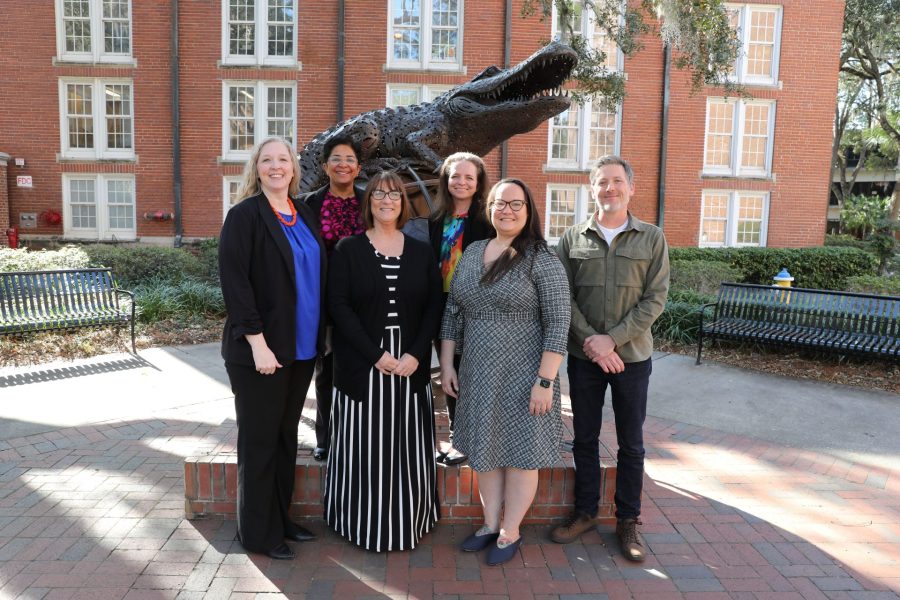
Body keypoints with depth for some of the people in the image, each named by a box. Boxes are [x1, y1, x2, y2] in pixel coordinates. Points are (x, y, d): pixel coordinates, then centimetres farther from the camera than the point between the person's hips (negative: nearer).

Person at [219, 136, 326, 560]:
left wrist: (319, 335, 9)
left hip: (301, 347, 6)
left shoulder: (304, 216, 10)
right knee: (260, 441, 6)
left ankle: (280, 518, 30)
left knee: (286, 436, 16)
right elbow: (234, 282, -14)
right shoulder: (244, 215, -8)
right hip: (261, 348, -6)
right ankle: (258, 532, 21)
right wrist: (258, 342, -19)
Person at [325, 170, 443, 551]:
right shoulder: (348, 250, 2)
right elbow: (338, 305, -7)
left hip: (411, 367, 2)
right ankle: (364, 525, 20)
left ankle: (406, 524, 23)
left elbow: (434, 306, 4)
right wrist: (375, 354, -15)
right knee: (364, 446, 3)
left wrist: (416, 354, -11)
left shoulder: (421, 252, 9)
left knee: (407, 447, 7)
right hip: (361, 366, -2)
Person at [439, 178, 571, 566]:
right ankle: (490, 524, 34)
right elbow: (452, 312, 9)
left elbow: (557, 326, -14)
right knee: (484, 449, 16)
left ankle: (510, 532, 26)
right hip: (477, 374, 5)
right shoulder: (471, 253, 6)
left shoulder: (542, 260, -10)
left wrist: (545, 381, -17)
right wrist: (446, 364, 6)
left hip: (522, 376, -5)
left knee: (520, 452, 8)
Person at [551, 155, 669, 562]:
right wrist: (590, 340, -14)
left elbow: (655, 299, -6)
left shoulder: (652, 239, 0)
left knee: (631, 443, 9)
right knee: (584, 438, 12)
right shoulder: (573, 238, 3)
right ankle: (585, 512, 28)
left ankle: (628, 521, 24)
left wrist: (612, 339, -15)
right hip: (583, 356, 1)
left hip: (632, 356, -1)